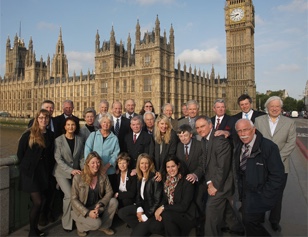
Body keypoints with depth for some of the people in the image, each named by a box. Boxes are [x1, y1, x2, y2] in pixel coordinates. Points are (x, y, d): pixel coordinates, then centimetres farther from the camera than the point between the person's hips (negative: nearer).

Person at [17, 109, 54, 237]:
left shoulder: (50, 135, 4)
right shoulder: (29, 134, -8)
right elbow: (20, 152, -2)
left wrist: (47, 168, 6)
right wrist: (26, 165, 5)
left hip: (43, 172, 4)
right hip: (30, 172, -4)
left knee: (39, 201, 9)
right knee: (38, 202, -6)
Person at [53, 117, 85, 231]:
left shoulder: (80, 139, 3)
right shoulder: (59, 140, -6)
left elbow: (81, 157, 6)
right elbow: (58, 159, -12)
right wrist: (71, 170, -21)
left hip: (75, 172, 3)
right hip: (62, 172, -3)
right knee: (69, 195, -17)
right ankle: (67, 223, 4)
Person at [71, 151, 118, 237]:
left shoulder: (103, 175, -9)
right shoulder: (78, 177, -19)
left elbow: (109, 192, -7)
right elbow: (74, 199, -14)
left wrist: (99, 205, -23)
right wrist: (87, 212, -22)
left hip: (97, 206, 4)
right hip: (82, 209, -4)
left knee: (114, 201, -20)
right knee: (96, 223, -29)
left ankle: (104, 226, 3)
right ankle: (80, 224, 6)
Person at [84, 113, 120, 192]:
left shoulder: (114, 138, 6)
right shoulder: (93, 135, 8)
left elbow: (115, 154, 0)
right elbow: (87, 150, 1)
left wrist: (107, 166, -14)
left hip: (109, 171, 0)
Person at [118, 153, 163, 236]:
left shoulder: (154, 178, -19)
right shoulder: (139, 178, 4)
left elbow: (157, 200, -19)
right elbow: (138, 195, 9)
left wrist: (146, 216, -17)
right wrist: (139, 209, -10)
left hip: (152, 209, -8)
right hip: (143, 205, 8)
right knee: (121, 213, -5)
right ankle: (144, 228, -1)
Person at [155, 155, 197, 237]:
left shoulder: (187, 181, -17)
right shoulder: (167, 180, 1)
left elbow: (184, 206, -19)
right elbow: (165, 199, 5)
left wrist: (163, 208, -19)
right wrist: (159, 209, -15)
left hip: (186, 216, -5)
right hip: (171, 214, 5)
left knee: (165, 215, -28)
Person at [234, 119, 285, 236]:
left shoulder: (268, 146, -18)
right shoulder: (239, 147, 1)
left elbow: (277, 176, -17)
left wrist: (263, 196, -18)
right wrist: (241, 192, 5)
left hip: (260, 195, -6)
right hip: (246, 194, 6)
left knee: (250, 221, -16)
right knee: (249, 223, 15)